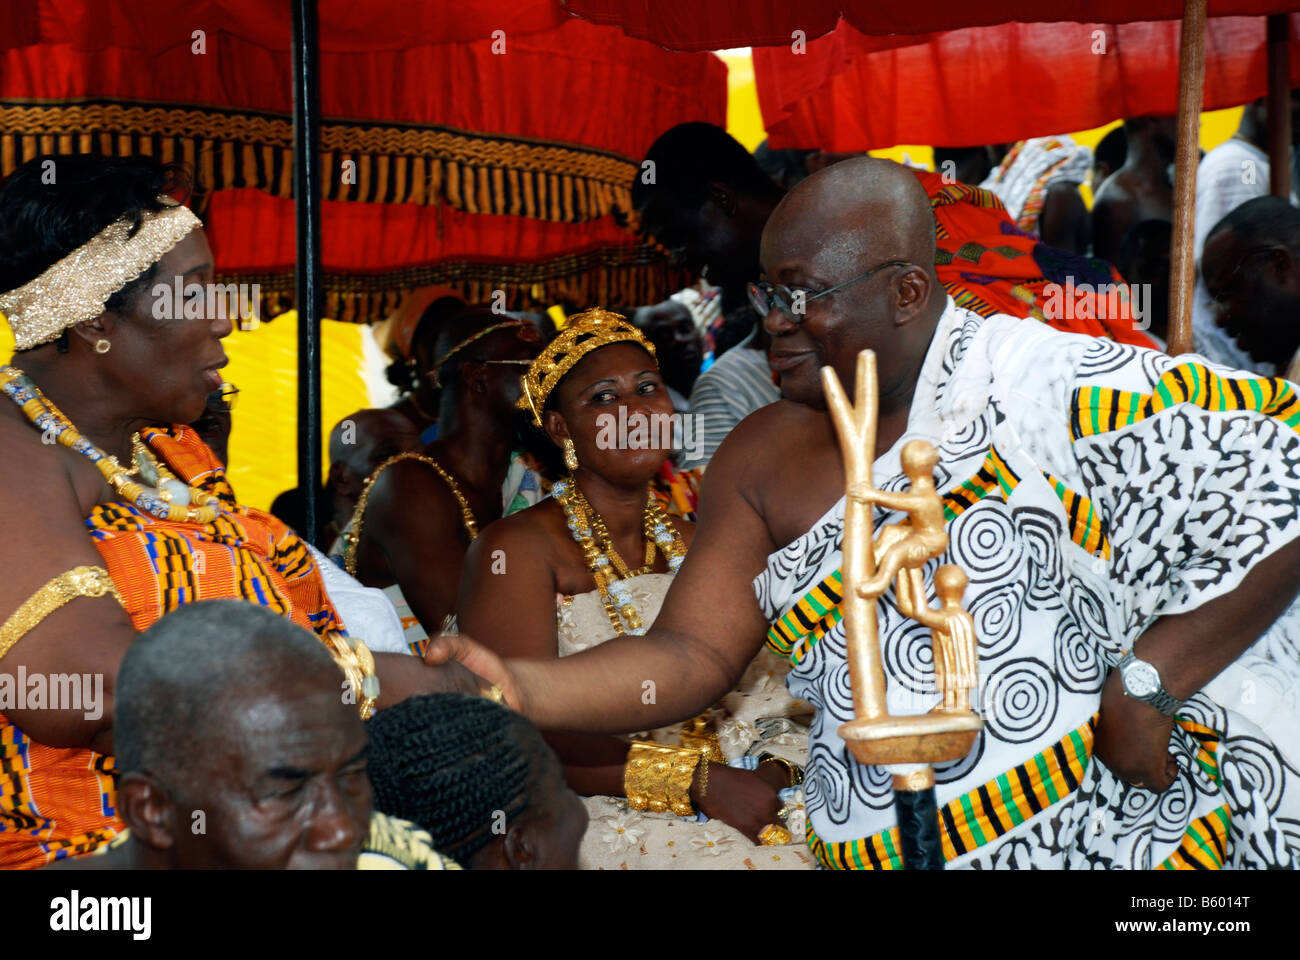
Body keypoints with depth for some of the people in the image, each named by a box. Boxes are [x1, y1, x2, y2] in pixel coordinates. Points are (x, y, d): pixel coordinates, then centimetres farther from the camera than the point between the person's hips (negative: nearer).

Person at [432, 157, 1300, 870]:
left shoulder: (1040, 385, -13)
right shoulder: (762, 460, 7)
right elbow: (692, 656, 2)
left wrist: (1144, 684, -17)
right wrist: (523, 689, -15)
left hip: (1121, 838, -5)